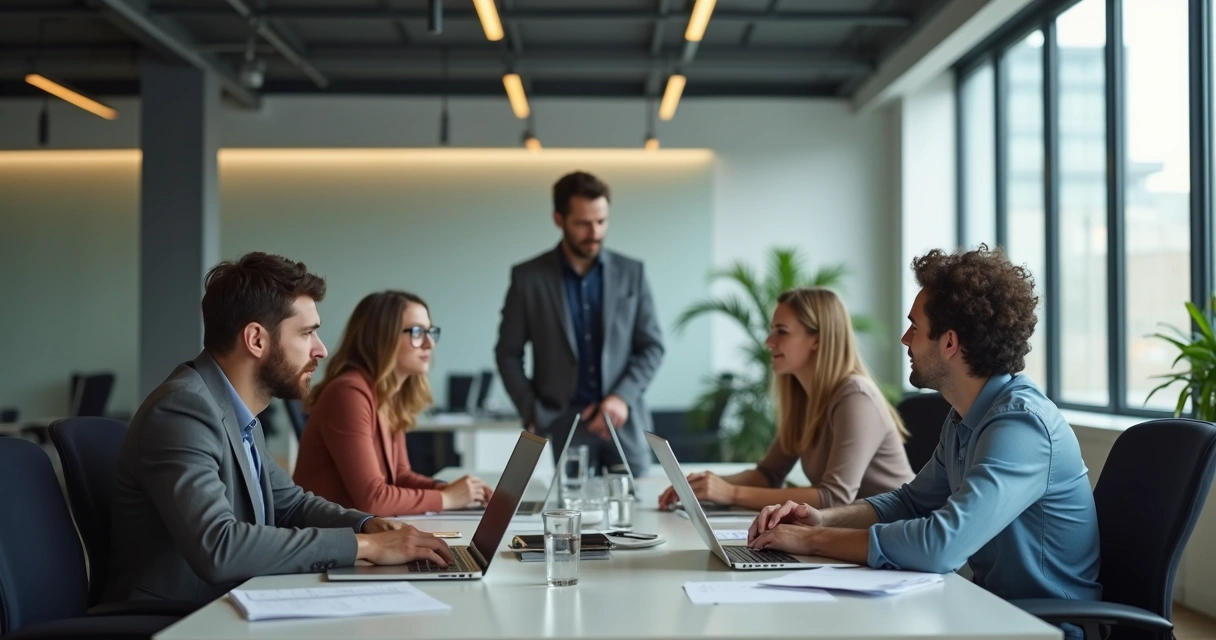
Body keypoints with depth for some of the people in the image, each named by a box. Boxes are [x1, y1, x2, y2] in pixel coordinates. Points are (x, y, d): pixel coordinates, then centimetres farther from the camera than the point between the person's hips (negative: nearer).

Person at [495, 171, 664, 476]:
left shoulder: (631, 273, 5)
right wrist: (533, 415, -4)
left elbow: (652, 346, 6)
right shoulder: (528, 278, 1)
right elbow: (508, 354, 5)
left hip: (624, 422, 2)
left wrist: (623, 397, -9)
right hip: (561, 425, -1)